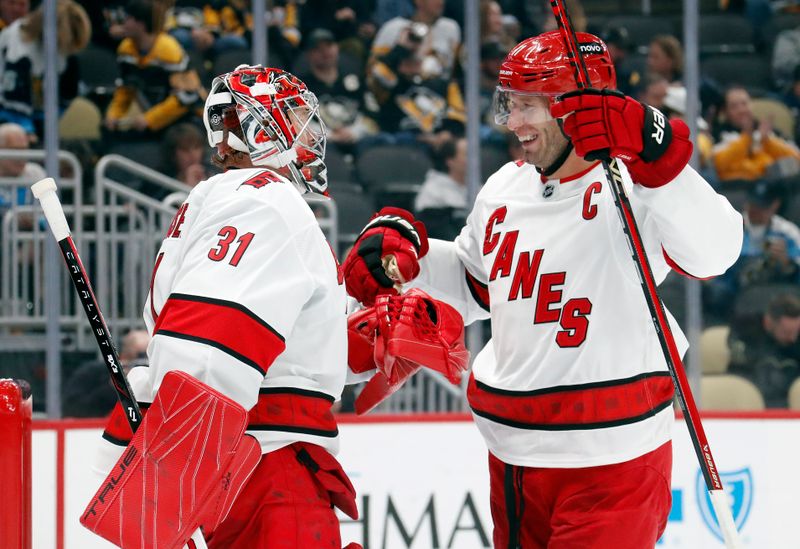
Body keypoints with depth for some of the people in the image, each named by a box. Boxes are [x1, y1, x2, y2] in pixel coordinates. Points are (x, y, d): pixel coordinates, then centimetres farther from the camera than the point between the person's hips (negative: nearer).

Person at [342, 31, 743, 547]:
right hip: (513, 451, 8)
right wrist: (405, 254, 9)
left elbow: (712, 252, -33)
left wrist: (653, 152, -45)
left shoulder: (627, 186, -15)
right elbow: (475, 286, 25)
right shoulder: (505, 189, 9)